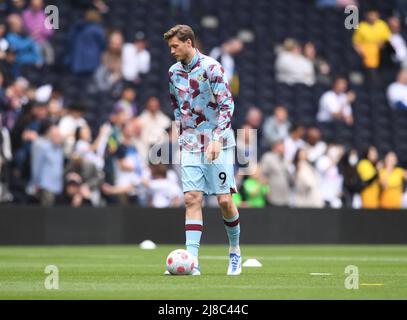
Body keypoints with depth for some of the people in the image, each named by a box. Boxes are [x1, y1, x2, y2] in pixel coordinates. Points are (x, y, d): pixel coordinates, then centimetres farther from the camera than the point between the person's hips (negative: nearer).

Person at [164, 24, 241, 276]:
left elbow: (227, 104, -13)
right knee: (192, 199, -7)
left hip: (218, 144, -4)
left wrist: (217, 138, -21)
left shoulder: (211, 67, -10)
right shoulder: (174, 72, 9)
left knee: (224, 200, -4)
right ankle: (192, 260, -12)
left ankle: (235, 251, 18)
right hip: (190, 145, 5)